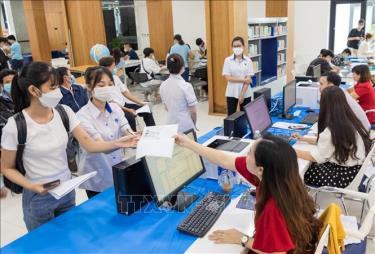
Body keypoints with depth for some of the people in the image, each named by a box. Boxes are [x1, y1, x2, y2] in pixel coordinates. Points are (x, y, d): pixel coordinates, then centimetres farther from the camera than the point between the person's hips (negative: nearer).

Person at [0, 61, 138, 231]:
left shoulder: (64, 112, -8)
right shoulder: (15, 126, -19)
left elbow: (89, 145, -8)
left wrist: (117, 143, -24)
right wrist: (31, 186, -23)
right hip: (38, 198, -3)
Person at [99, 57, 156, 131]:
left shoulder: (115, 77, 7)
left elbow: (125, 92, 11)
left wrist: (141, 102, 4)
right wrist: (128, 110, -22)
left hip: (124, 103, 8)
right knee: (130, 116, -33)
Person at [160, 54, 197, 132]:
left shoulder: (163, 85, -1)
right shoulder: (186, 86, -17)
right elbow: (193, 111, -11)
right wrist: (194, 125, 5)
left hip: (170, 124, 5)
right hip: (186, 126, -5)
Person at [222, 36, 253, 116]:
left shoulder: (248, 61, -3)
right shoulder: (228, 60, -4)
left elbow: (248, 79, -8)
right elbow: (228, 78, -11)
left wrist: (242, 95, -14)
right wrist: (243, 80, -15)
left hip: (245, 94, 1)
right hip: (231, 93, -1)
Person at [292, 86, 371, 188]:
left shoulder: (332, 129, -25)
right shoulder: (351, 121, 2)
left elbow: (317, 157, -16)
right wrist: (302, 138, 19)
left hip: (345, 175, -8)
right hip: (355, 169, 8)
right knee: (309, 165, 16)